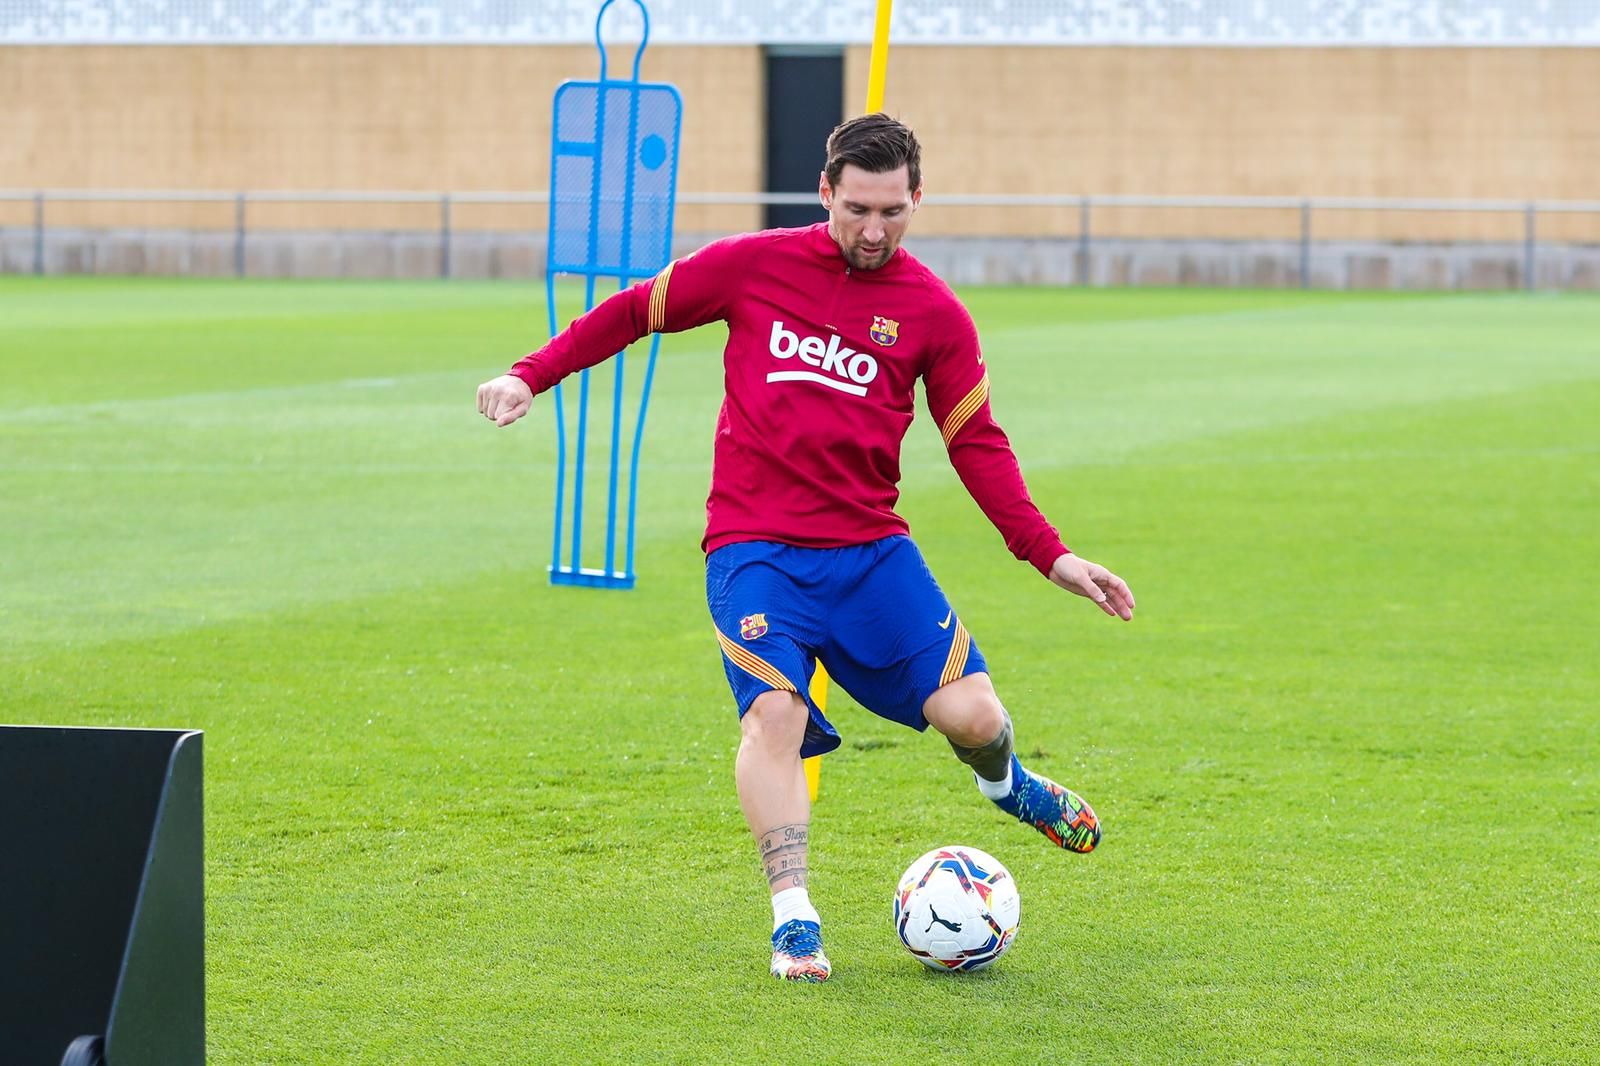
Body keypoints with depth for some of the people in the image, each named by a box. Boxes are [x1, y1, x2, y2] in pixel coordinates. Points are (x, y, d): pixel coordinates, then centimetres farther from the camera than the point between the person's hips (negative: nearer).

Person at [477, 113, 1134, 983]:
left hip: (870, 548, 2)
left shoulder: (933, 313, 3)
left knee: (970, 714, -9)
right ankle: (794, 923, -19)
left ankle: (1004, 782, 29)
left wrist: (1052, 556, 1)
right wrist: (532, 375, 3)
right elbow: (636, 311, 11)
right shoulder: (754, 265, 0)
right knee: (773, 711, -24)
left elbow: (978, 446, 8)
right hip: (754, 547, -2)